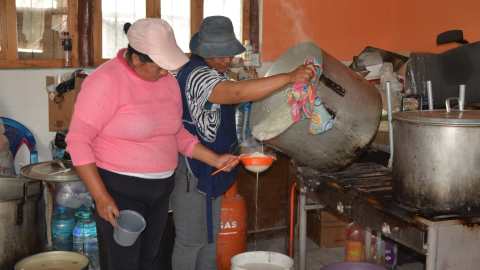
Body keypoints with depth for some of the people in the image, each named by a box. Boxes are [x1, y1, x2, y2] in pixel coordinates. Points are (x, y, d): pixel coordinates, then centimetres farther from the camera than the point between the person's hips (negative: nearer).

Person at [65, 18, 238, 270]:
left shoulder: (167, 80, 5)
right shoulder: (105, 81, -17)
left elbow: (177, 134, 16)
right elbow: (78, 141, -18)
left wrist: (215, 160, 6)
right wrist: (101, 197, -22)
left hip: (160, 189, 7)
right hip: (119, 190, -7)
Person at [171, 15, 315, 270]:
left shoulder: (217, 71, 9)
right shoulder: (196, 75, -25)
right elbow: (237, 93, -42)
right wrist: (289, 77, -46)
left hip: (211, 166, 10)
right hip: (190, 168, -10)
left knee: (209, 232, 20)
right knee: (191, 239, 1)